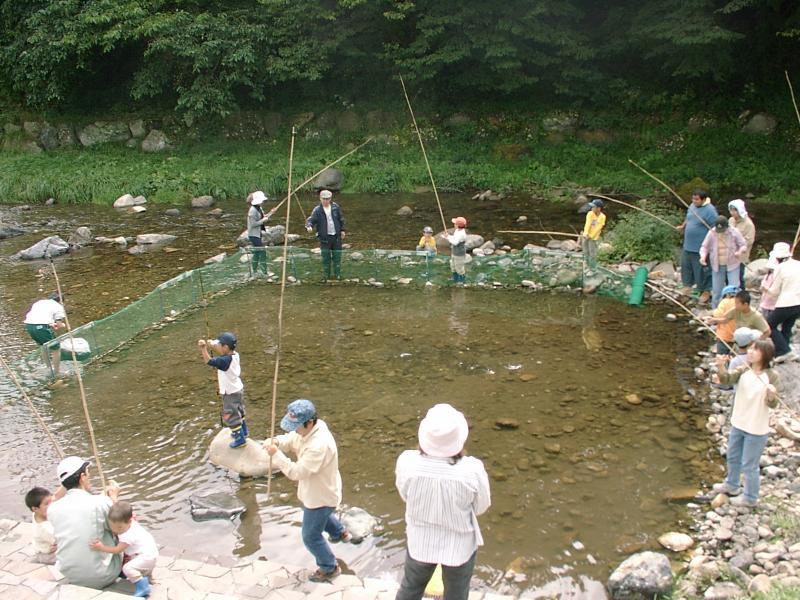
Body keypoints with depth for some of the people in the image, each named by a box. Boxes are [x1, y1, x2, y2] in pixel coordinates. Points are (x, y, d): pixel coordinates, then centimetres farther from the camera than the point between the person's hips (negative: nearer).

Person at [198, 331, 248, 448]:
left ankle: (240, 439, 18)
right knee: (239, 413, 27)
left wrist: (204, 348, -31)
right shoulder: (234, 355, -7)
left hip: (231, 393, -9)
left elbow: (209, 361, -36)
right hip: (238, 389, 9)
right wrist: (212, 346, -2)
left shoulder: (225, 360, -33)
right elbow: (222, 353, 9)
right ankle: (243, 432, 45)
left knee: (231, 417, 7)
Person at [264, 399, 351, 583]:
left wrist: (276, 454, -37)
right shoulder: (308, 429, -13)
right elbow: (290, 440, 0)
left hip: (321, 496, -9)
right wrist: (276, 442, -22)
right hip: (318, 490, 9)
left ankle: (329, 568, 34)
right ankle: (340, 532, 66)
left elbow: (297, 472, -38)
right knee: (322, 516, 38)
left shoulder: (319, 446, -42)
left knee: (311, 536, 12)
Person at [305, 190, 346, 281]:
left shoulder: (335, 207, 0)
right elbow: (311, 219, -17)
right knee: (326, 257, 2)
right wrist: (309, 226, -38)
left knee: (337, 256, 11)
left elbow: (341, 219, 11)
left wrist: (342, 230, 12)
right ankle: (326, 275, 15)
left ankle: (337, 274, 24)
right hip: (324, 237, -3)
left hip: (336, 236, 3)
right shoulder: (317, 210, -10)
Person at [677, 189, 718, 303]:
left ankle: (706, 291, 19)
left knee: (703, 269, 4)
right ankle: (688, 284, 41)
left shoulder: (709, 210, -21)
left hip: (701, 247, -8)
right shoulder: (692, 206, 4)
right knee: (686, 265, 19)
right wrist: (682, 226, 3)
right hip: (688, 244, 8)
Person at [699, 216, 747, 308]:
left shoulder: (734, 232, -12)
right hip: (717, 266, 2)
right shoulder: (711, 233, -9)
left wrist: (740, 251, -27)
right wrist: (703, 256, -20)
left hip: (732, 265, -2)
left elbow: (743, 245, -4)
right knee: (716, 289, 10)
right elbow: (704, 247, 0)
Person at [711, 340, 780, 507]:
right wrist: (721, 367, -42)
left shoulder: (771, 376, -18)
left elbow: (772, 404, -19)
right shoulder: (743, 371, -7)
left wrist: (771, 394, -41)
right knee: (733, 457, 25)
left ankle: (750, 497, 28)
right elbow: (727, 378, -22)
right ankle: (732, 485, 49)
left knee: (749, 465, 7)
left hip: (757, 430, -6)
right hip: (738, 424, 6)